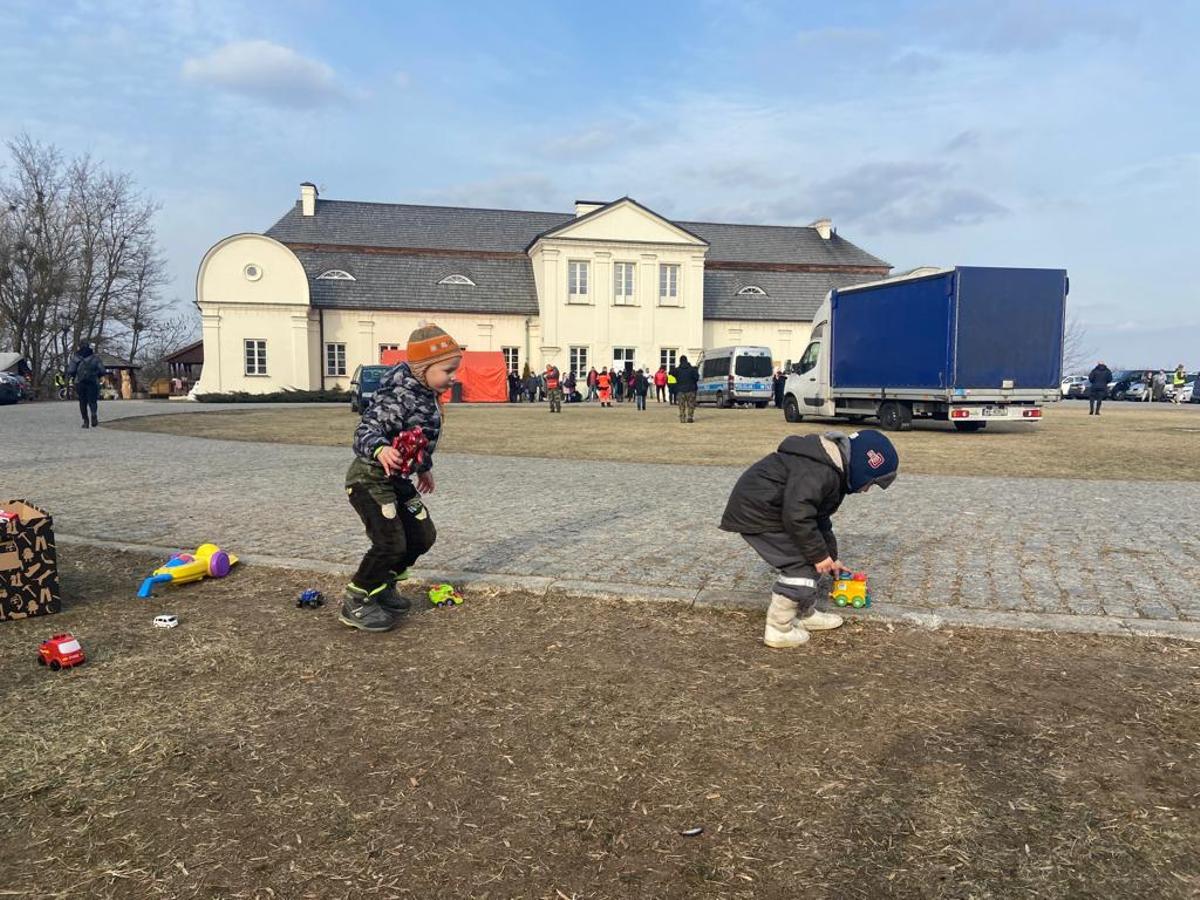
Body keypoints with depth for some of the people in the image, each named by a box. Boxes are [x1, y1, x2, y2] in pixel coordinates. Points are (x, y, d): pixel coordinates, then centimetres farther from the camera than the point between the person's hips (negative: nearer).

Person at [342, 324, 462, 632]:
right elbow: (367, 430, -34)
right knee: (392, 543, -16)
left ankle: (382, 587, 30)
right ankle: (355, 604, 4)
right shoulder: (399, 396, -26)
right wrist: (381, 450, -55)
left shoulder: (427, 396, 4)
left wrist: (424, 468, 31)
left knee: (423, 536, 11)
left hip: (396, 480, 10)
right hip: (369, 478, -10)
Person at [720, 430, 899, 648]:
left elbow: (820, 517, 23)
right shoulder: (818, 472, -25)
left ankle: (805, 614, 27)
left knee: (808, 558, 13)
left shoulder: (835, 472, 12)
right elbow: (797, 516, -29)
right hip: (756, 513, -10)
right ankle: (778, 629, 0)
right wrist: (819, 555, -18)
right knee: (800, 563, -10)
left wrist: (831, 556, 27)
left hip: (767, 509, 10)